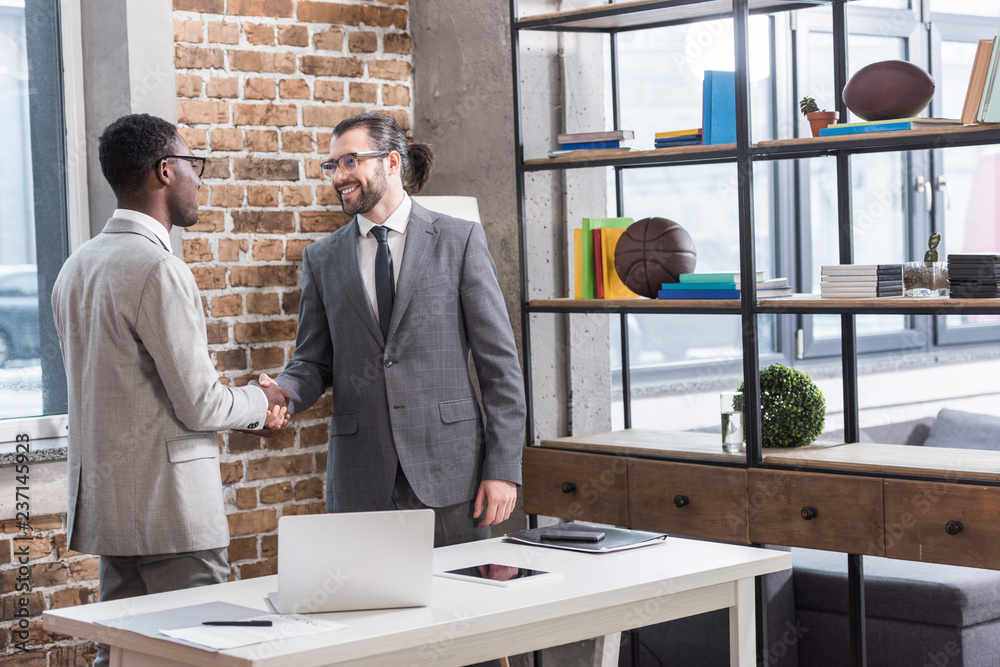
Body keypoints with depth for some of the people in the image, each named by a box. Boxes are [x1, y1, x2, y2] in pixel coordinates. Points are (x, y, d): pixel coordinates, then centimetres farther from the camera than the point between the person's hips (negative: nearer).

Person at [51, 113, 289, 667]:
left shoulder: (76, 267, 12)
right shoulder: (160, 271, -16)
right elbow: (199, 405, -17)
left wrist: (243, 403, 17)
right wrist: (258, 404, 4)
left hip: (103, 496, 9)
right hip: (167, 503, -9)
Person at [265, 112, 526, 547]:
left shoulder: (459, 240, 2)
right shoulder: (322, 259, 12)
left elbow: (499, 361, -1)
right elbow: (314, 361, 14)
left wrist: (503, 467, -7)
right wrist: (282, 393, -10)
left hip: (449, 469, -2)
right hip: (361, 479, 2)